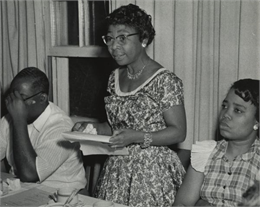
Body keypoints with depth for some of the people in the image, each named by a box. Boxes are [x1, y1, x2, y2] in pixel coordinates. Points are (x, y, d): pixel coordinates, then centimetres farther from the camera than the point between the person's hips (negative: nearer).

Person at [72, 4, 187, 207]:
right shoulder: (115, 78, 7)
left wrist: (137, 137, -24)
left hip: (152, 172, -5)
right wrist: (92, 128, -1)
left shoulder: (165, 81, -13)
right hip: (116, 169, 6)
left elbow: (178, 132, -13)